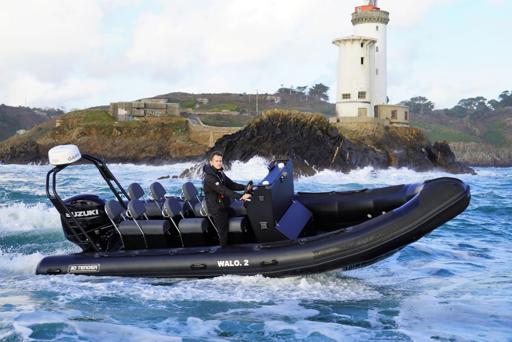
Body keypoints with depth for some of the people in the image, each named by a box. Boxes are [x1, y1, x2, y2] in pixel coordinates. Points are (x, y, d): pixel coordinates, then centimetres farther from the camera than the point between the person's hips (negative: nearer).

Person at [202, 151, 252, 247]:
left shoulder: (220, 173, 7)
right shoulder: (209, 178, -25)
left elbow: (231, 184, 6)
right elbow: (224, 190, -33)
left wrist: (244, 187, -10)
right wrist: (240, 196, -40)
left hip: (224, 206, 9)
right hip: (217, 209, -9)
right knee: (223, 232, -2)